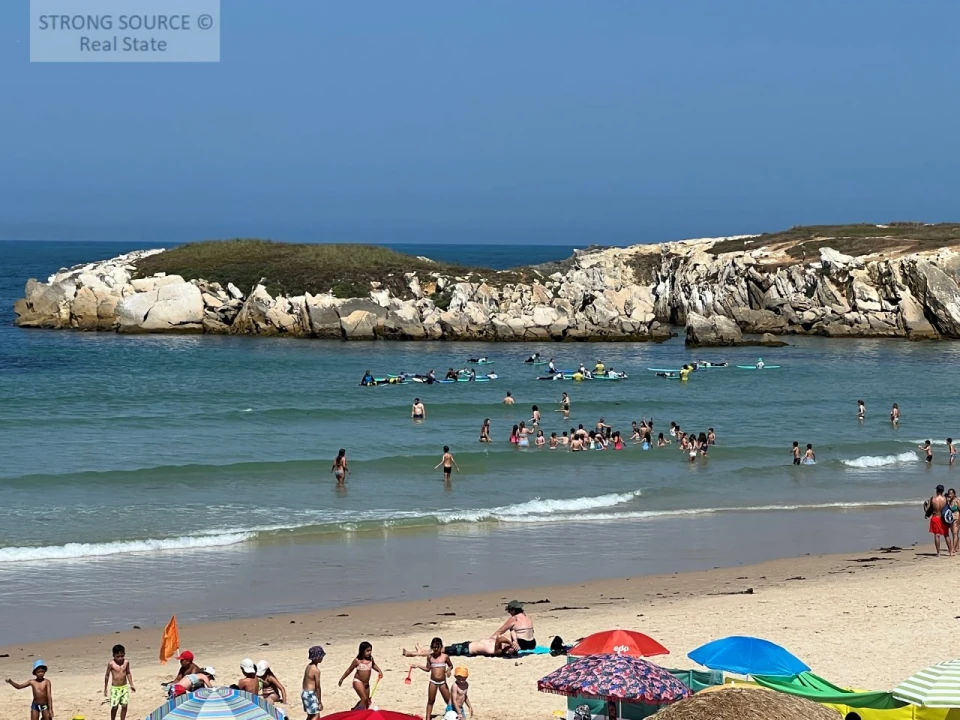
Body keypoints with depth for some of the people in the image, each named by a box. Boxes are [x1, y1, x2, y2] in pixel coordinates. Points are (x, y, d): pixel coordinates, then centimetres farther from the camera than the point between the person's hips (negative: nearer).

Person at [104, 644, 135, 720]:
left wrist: (131, 685, 12)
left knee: (124, 706, 3)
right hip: (115, 688, -3)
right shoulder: (111, 664, -13)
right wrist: (105, 688, 0)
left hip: (124, 687, 3)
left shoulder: (126, 662, -3)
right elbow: (107, 675, -3)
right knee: (114, 707, 0)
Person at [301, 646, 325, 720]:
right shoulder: (316, 670, -19)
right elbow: (317, 687, -16)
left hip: (304, 692, 9)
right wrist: (320, 702, -10)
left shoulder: (308, 666, 7)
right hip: (310, 694, -9)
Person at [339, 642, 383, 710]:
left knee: (367, 702, 15)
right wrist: (341, 679, 3)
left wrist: (380, 671, 3)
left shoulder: (370, 659, -1)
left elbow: (373, 665, 21)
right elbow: (349, 670, -3)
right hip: (358, 682, -7)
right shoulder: (357, 661, -15)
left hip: (366, 683, 7)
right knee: (364, 699, -21)